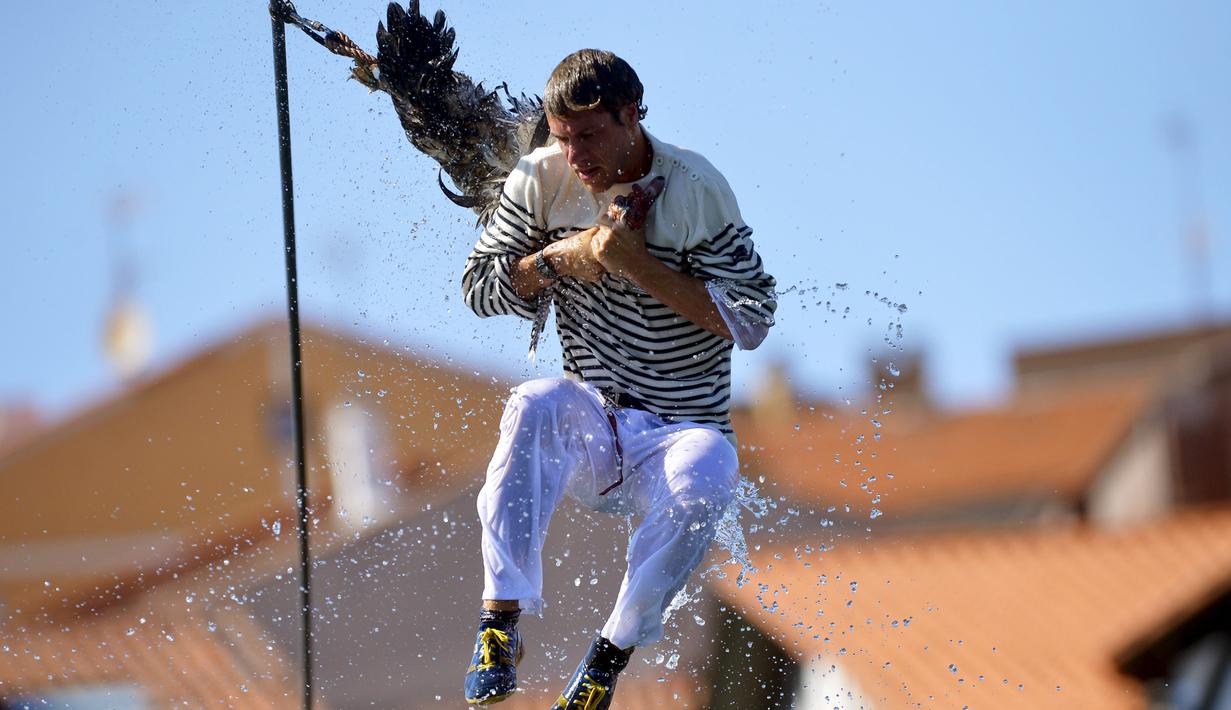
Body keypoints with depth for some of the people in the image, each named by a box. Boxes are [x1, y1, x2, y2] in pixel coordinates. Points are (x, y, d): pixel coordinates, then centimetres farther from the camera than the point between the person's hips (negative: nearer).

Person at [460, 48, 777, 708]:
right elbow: (479, 288, 6)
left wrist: (640, 265, -21)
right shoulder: (542, 179, 0)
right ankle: (501, 617, -31)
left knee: (705, 477, -36)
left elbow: (751, 322, -13)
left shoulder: (696, 191, -11)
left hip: (679, 432, -2)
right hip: (589, 431, 2)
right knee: (535, 405, -32)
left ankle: (614, 648, -18)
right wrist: (558, 257, -12)